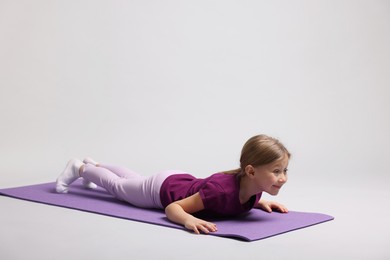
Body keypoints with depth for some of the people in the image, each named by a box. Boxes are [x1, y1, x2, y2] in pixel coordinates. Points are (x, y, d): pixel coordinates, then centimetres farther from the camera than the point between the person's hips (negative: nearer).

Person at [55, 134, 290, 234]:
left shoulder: (252, 186, -23)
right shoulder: (221, 189, -46)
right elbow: (172, 208, -38)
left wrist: (262, 203, -14)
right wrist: (189, 220, -58)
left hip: (181, 181, 7)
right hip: (163, 188, -7)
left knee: (133, 180, 35)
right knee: (117, 186, 23)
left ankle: (94, 165, 61)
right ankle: (79, 168, 48)